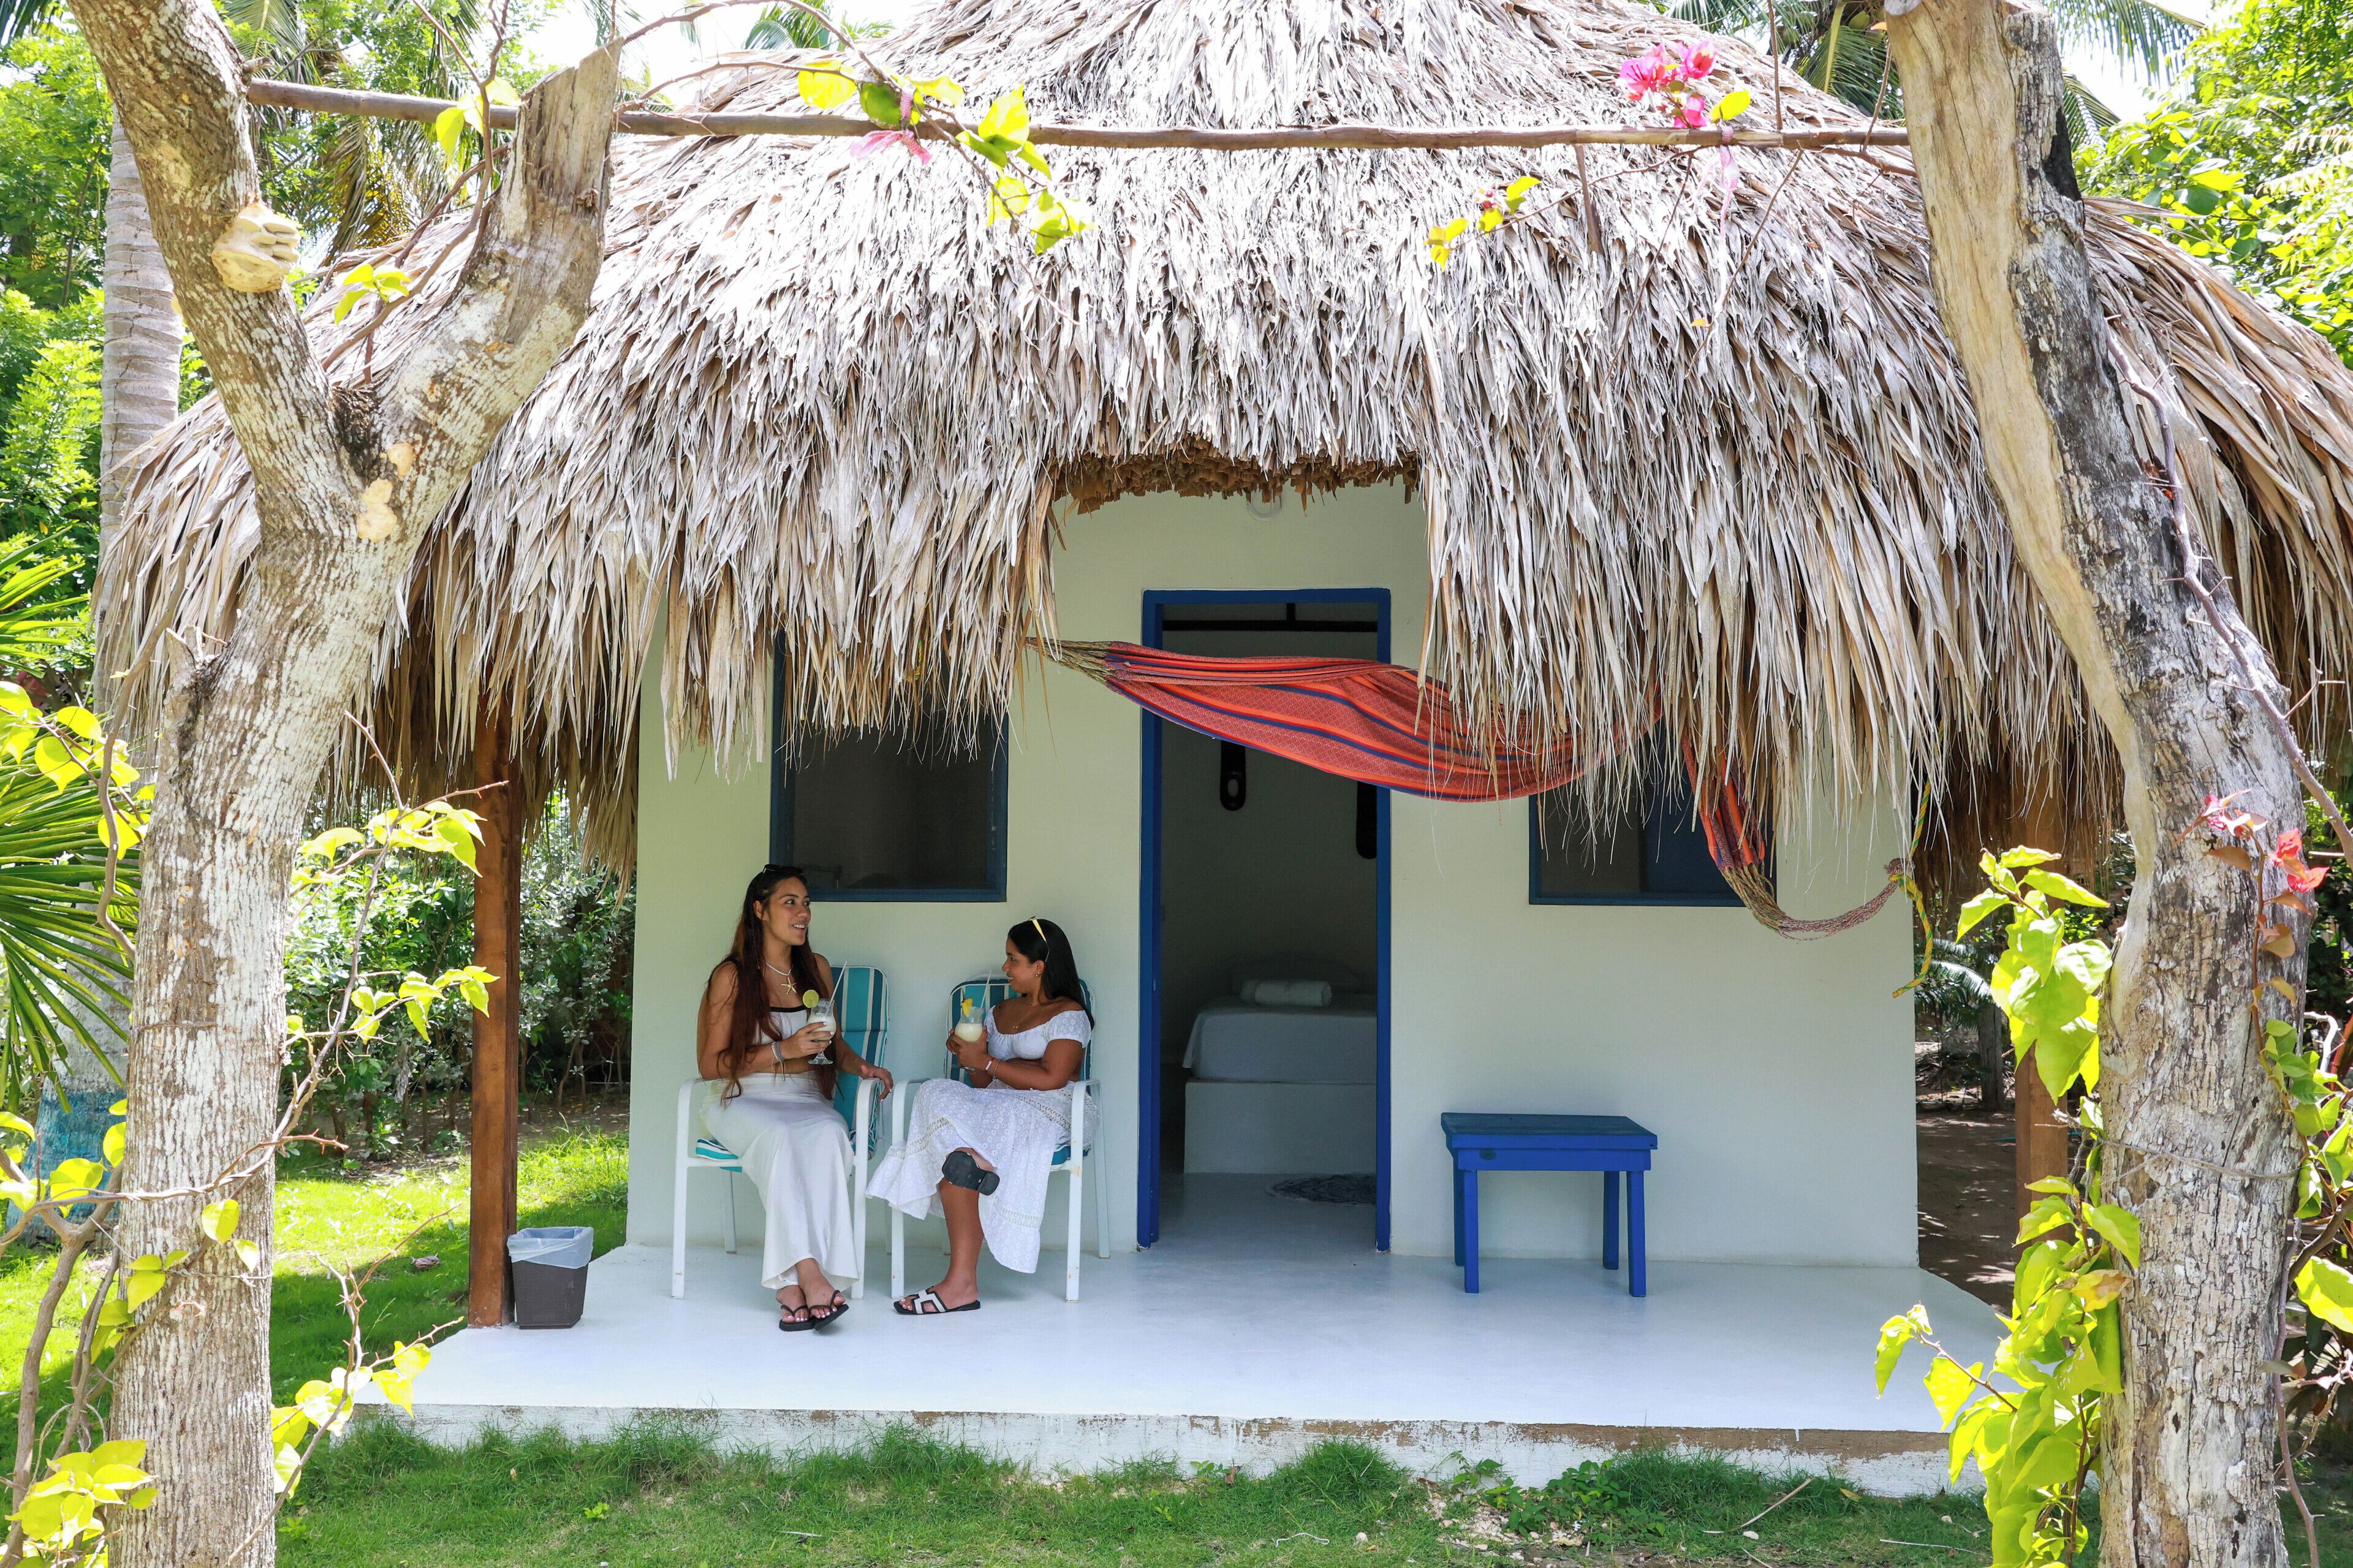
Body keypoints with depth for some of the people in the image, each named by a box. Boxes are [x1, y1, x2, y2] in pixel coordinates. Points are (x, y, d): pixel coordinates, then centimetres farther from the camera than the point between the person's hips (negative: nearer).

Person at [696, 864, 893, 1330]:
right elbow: (710, 1064, -3)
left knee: (827, 1134, -34)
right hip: (745, 1104, -3)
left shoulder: (816, 969, 13)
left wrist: (860, 1065, 3)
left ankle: (791, 1284, -37)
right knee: (778, 1136, -38)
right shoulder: (732, 976, -1)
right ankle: (809, 1273, -43)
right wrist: (783, 1051, -14)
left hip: (807, 1100, 3)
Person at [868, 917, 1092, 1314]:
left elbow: (1052, 1079, -13)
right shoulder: (1000, 1011, 27)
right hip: (992, 1110, 7)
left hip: (1043, 1114, -6)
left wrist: (987, 1062, -8)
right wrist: (971, 1057, -2)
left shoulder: (1068, 1015, 3)